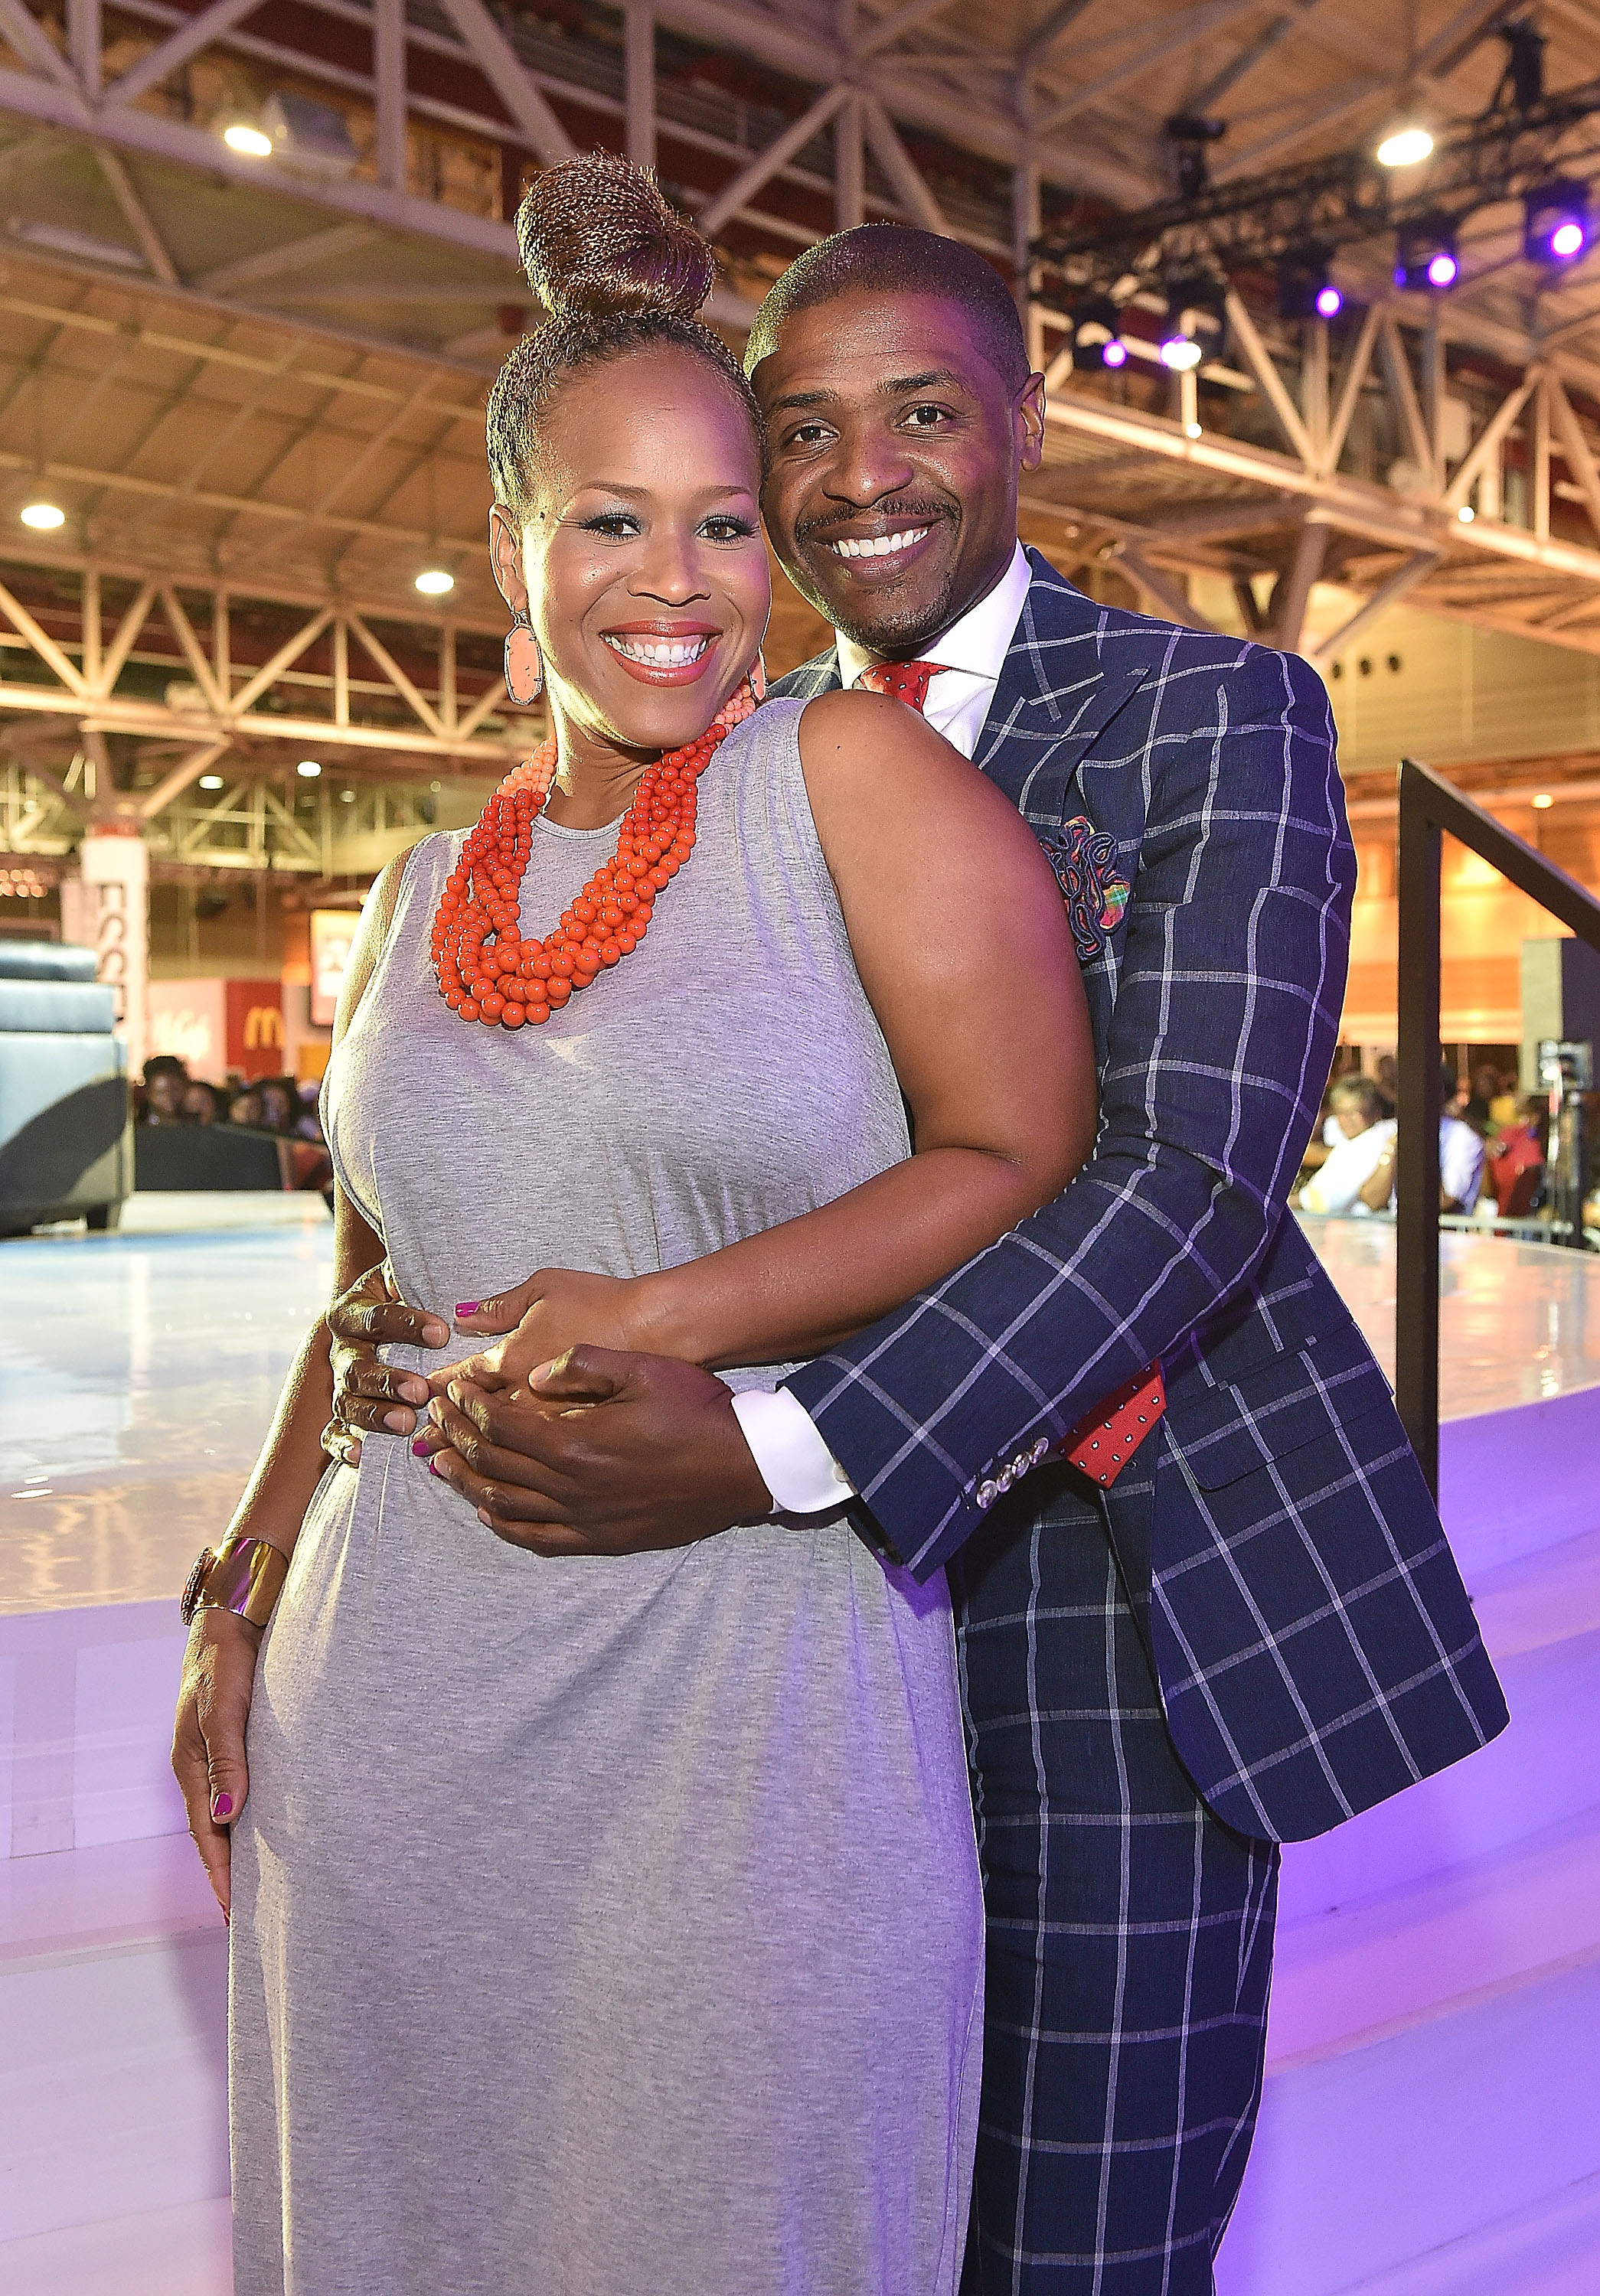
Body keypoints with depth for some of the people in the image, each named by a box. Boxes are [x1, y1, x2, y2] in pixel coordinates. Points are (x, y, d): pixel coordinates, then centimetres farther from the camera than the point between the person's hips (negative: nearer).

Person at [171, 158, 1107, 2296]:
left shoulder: (857, 776, -5)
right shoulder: (426, 898, 11)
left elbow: (1028, 1157, -10)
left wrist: (660, 1323, -15)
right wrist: (243, 1599, 15)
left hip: (751, 1689, -5)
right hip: (395, 1695, 5)